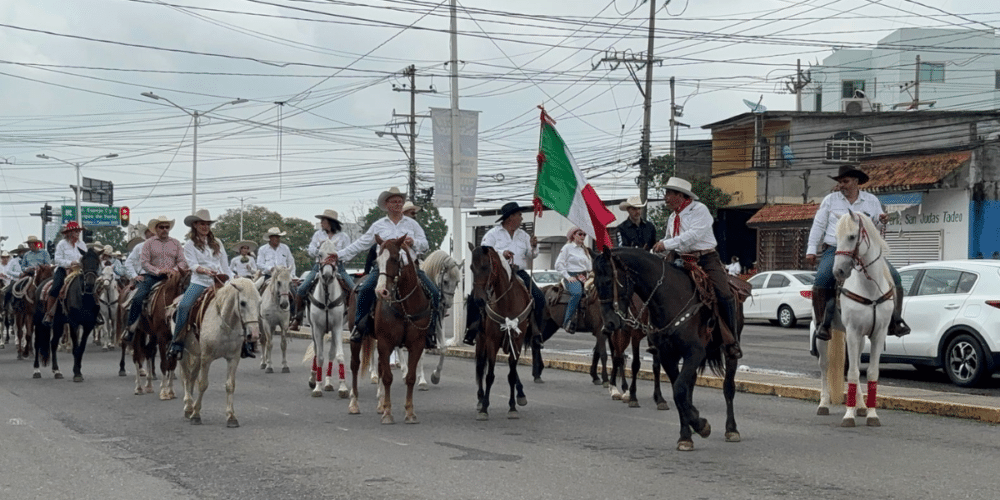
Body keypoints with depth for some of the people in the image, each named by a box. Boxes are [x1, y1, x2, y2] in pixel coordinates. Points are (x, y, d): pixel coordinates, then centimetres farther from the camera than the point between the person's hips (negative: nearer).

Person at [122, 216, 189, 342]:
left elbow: (183, 262, 9)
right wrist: (158, 271, -15)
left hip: (170, 277, 2)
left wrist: (174, 270, -12)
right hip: (152, 276, -2)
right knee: (138, 298, -22)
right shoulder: (148, 243, 9)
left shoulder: (176, 244, 16)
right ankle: (130, 329, -12)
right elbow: (144, 262, 0)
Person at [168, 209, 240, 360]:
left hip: (218, 283, 3)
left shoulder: (217, 243, 16)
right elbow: (193, 265, -7)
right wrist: (205, 271, -26)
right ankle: (177, 343, -22)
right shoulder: (190, 245, 7)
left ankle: (244, 345, 2)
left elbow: (225, 265, 17)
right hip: (199, 282, -3)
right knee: (184, 306, -28)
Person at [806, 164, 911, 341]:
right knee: (821, 280, -30)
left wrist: (883, 220, -5)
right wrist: (811, 250, 4)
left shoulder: (871, 201, 14)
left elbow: (879, 222, 20)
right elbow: (818, 225, 11)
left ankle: (896, 321, -8)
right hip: (835, 249, -1)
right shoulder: (830, 200, 10)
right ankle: (821, 324, -21)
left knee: (894, 277, -16)